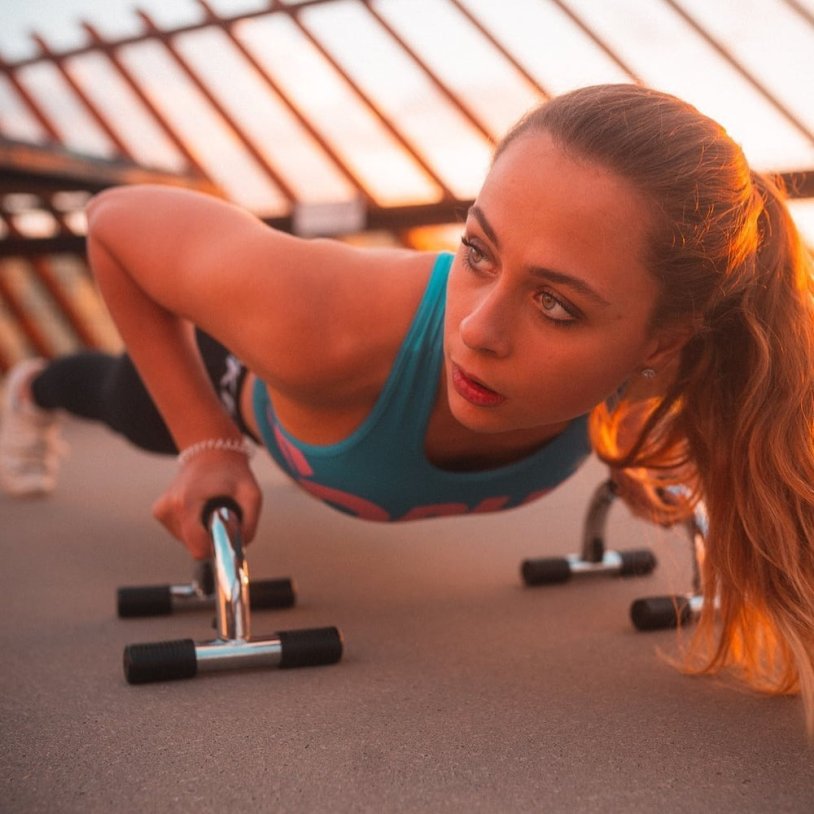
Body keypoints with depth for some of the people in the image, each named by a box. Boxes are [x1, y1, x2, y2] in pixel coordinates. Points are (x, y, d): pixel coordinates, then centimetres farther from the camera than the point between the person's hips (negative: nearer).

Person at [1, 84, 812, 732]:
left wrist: (628, 447, -20)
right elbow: (115, 218, -33)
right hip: (248, 378, -2)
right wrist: (207, 441, -33)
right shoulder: (320, 322, -53)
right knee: (134, 409, 35)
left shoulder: (651, 373, -41)